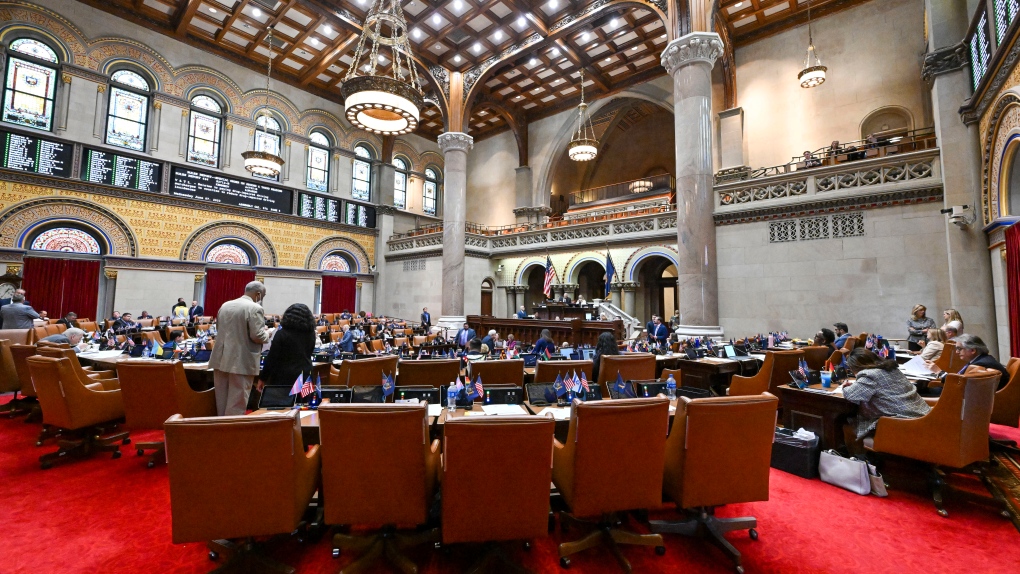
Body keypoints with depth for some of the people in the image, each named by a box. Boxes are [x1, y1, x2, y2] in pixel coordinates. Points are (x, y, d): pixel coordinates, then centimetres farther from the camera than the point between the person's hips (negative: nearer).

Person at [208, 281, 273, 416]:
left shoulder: (225, 305, 11)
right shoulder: (255, 308, -14)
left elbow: (219, 329, 23)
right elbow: (257, 336, -19)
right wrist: (267, 333, 1)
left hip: (221, 359, 8)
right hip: (241, 362, -8)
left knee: (222, 401, 17)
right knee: (237, 404, 1)